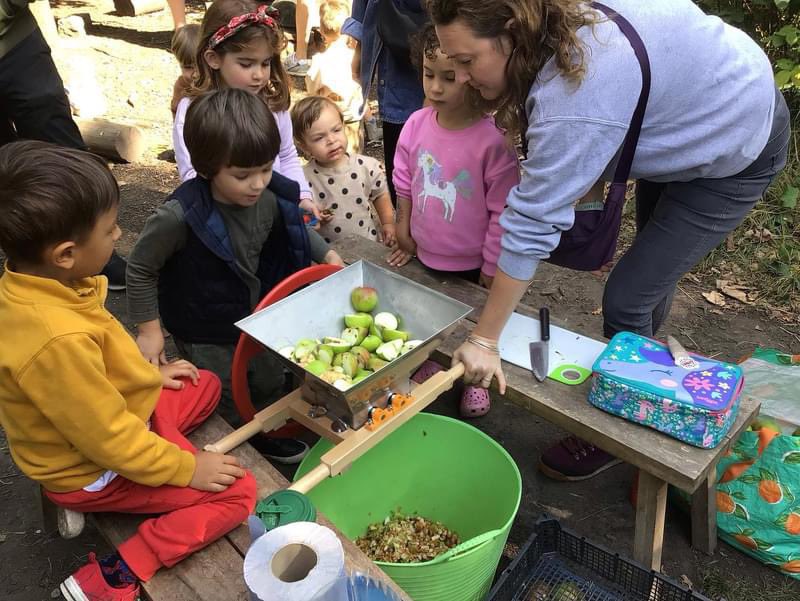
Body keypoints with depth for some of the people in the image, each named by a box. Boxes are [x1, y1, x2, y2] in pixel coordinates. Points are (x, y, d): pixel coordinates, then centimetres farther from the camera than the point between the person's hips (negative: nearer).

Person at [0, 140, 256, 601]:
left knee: (205, 386, 21)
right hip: (92, 468, -8)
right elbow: (109, 439, -30)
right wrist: (186, 468, -17)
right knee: (238, 492, -8)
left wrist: (150, 373, 12)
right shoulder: (58, 341, -40)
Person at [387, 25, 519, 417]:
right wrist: (404, 232, 9)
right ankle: (429, 363, 54)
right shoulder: (416, 125, -11)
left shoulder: (492, 140, -25)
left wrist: (493, 267, -13)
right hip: (425, 254, 4)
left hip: (472, 263, -4)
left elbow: (503, 210, -19)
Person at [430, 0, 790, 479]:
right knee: (651, 266, 24)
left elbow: (532, 224, -40)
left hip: (735, 153, -9)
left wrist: (484, 340, -32)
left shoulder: (575, 100, -42)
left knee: (627, 298, -9)